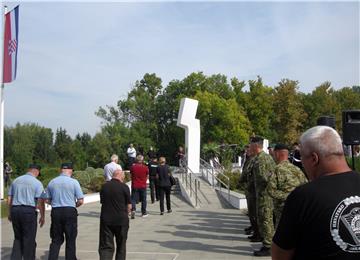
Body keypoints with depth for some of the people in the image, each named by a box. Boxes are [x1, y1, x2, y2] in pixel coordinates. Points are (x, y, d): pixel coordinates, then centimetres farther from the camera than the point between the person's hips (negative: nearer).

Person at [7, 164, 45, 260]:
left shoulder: (16, 181, 11)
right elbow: (40, 202, -9)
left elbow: (9, 199, 13)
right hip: (29, 211, -5)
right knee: (29, 239, 5)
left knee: (18, 238, 15)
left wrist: (10, 213, 21)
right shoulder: (37, 183, -5)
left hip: (15, 210, 5)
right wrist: (42, 216, -1)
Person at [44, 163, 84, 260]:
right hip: (70, 212, -3)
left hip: (55, 212, 3)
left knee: (56, 240, 12)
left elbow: (47, 200, 9)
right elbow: (80, 201, -7)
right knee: (70, 240, 8)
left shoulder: (52, 182, 5)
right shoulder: (74, 182, -6)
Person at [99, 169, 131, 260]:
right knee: (121, 246, 16)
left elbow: (102, 202, 11)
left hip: (106, 219, 2)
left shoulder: (104, 186, 4)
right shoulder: (124, 187, -8)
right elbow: (129, 206, -4)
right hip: (121, 220, -2)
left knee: (106, 246, 1)